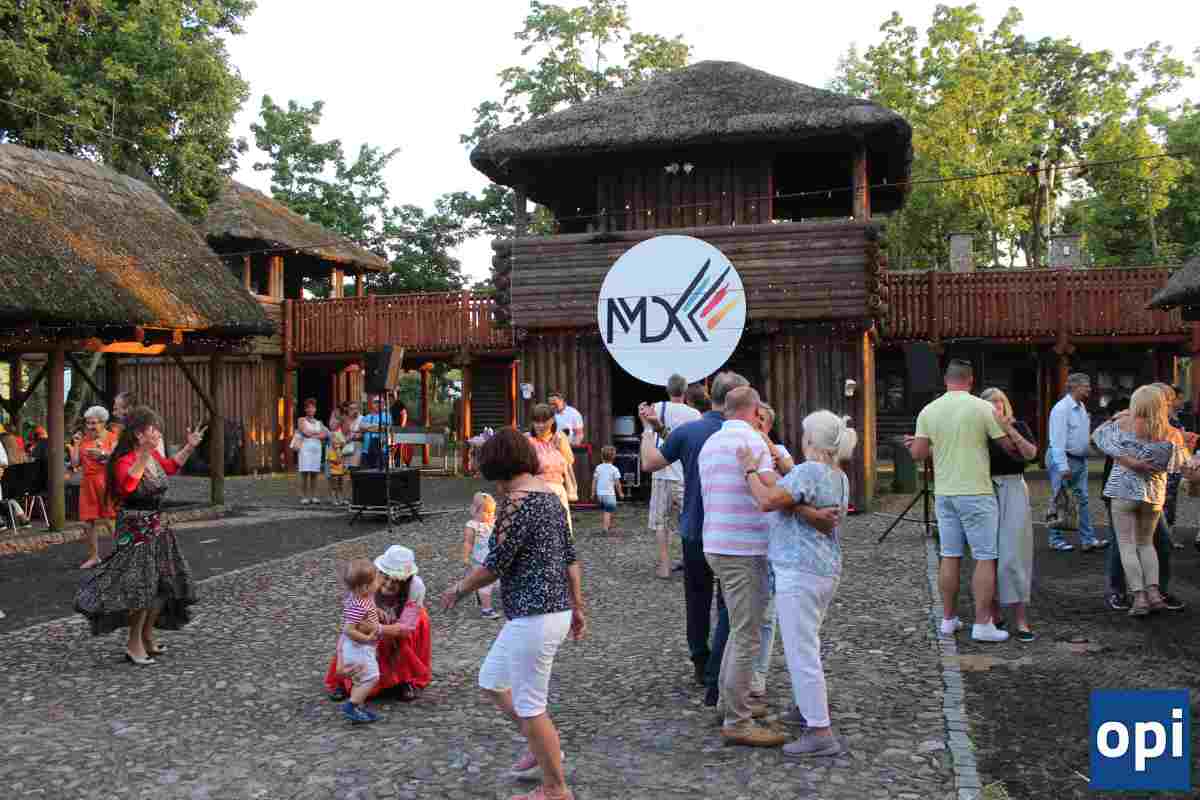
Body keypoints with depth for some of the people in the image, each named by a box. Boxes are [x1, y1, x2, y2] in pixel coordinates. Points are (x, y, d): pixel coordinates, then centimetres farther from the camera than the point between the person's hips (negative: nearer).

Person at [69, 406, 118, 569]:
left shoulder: (112, 438, -3)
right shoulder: (84, 439, 10)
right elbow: (75, 464, 7)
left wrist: (103, 454, -25)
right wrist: (76, 444, -1)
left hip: (106, 483, -5)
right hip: (88, 484, 5)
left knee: (109, 521, -6)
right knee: (88, 522, 6)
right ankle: (93, 556, 18)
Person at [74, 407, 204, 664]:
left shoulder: (154, 456, 4)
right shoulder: (125, 461, -21)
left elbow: (170, 467, 27)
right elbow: (127, 486, -42)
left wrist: (189, 448, 18)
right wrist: (143, 455, -44)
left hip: (157, 527, 9)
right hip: (136, 530, -9)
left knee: (163, 585, 14)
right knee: (142, 585, -7)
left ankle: (147, 637, 28)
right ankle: (134, 644, 6)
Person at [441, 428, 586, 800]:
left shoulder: (517, 501, -17)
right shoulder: (549, 495, 11)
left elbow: (495, 564, -15)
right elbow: (571, 558, 14)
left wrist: (459, 589, 2)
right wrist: (577, 609, 21)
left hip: (533, 618, -10)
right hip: (554, 612, 10)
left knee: (529, 706, 4)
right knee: (491, 682, 22)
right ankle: (543, 747, 30)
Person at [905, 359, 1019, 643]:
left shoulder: (928, 411, 2)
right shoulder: (982, 408, -10)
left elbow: (918, 453, 4)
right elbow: (1009, 446, -5)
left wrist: (912, 443, 26)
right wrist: (1019, 449, 18)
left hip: (944, 492, 5)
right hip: (976, 492, -5)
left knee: (950, 556, 13)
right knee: (985, 558, 2)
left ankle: (949, 619, 19)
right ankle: (982, 624, 2)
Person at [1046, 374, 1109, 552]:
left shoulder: (1082, 407, 11)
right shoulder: (1062, 408, -17)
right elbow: (1058, 440, -22)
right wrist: (1063, 466, -25)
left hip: (1080, 459, 9)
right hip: (1063, 458, -8)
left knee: (1082, 499, 6)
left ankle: (1088, 539, 7)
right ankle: (1056, 540, 9)